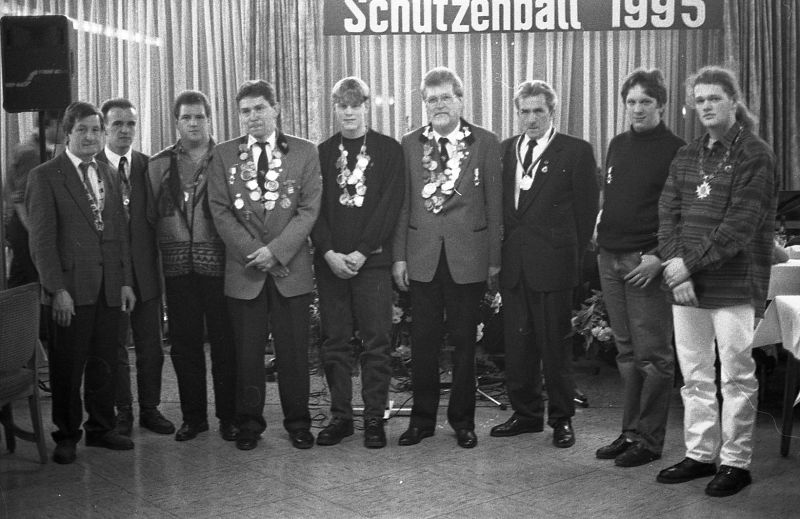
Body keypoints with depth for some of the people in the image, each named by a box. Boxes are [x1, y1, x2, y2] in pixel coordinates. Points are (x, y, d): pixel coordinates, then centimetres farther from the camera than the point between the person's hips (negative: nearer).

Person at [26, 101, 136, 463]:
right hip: (71, 287, -5)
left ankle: (101, 428, 24)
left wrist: (126, 281, 8)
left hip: (109, 287, 5)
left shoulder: (110, 175, 14)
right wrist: (57, 289, -13)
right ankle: (67, 435, 18)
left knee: (104, 363, 11)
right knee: (67, 366, 4)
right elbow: (41, 239, -8)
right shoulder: (45, 176, -4)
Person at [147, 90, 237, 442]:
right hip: (178, 265, 2)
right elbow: (150, 215, 9)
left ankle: (228, 416, 13)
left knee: (224, 342, 0)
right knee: (184, 343, 6)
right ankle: (193, 416, 19)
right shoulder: (159, 165, 11)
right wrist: (157, 258, 1)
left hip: (217, 263, -2)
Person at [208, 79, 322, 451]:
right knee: (247, 351, 6)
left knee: (294, 350, 4)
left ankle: (298, 423, 18)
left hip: (291, 268, -1)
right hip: (243, 268, 1)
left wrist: (276, 250, -13)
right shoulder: (224, 155, 7)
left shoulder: (305, 152, 4)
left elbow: (309, 209, -3)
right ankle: (249, 423, 19)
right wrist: (252, 251, -10)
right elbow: (220, 210, 1)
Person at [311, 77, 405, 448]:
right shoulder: (322, 153, 11)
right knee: (334, 342, 5)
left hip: (372, 260, -2)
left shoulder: (389, 149, 5)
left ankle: (374, 418, 8)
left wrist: (361, 252, -11)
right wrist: (329, 253, -8)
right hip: (330, 261, 2)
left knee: (377, 341, -1)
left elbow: (391, 204, -4)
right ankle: (340, 416, 14)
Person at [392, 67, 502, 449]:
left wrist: (494, 258, -2)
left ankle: (463, 420, 21)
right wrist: (399, 255, 1)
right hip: (422, 256, 1)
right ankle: (422, 418, 20)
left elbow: (494, 203, 1)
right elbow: (402, 203, 6)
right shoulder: (410, 144, 7)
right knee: (423, 341, 7)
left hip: (468, 256, -1)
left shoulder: (485, 143, 2)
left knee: (464, 341, 7)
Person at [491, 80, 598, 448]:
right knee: (516, 343, 9)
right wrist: (500, 251, 7)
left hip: (553, 264, -4)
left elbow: (586, 209, -1)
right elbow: (499, 203, 14)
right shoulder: (505, 149, 12)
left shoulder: (576, 152, -2)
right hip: (513, 264, 4)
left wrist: (573, 256, -3)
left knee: (555, 345, 2)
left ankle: (561, 419, 16)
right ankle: (526, 414, 23)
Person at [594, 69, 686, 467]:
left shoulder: (675, 151, -5)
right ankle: (630, 432, 19)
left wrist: (659, 257, -17)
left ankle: (649, 440, 6)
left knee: (653, 354, -1)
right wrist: (601, 231, 11)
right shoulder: (617, 146, 14)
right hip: (611, 259, 6)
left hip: (647, 262, -6)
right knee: (626, 352, 11)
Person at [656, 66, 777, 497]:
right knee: (694, 375, 11)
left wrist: (691, 263, -16)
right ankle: (699, 454, 22)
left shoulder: (754, 155, -5)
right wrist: (674, 266, -10)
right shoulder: (686, 157, 13)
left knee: (736, 377, 2)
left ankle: (735, 462, 13)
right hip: (685, 283, 6)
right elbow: (667, 213, 6)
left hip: (734, 283, -5)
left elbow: (740, 223, -13)